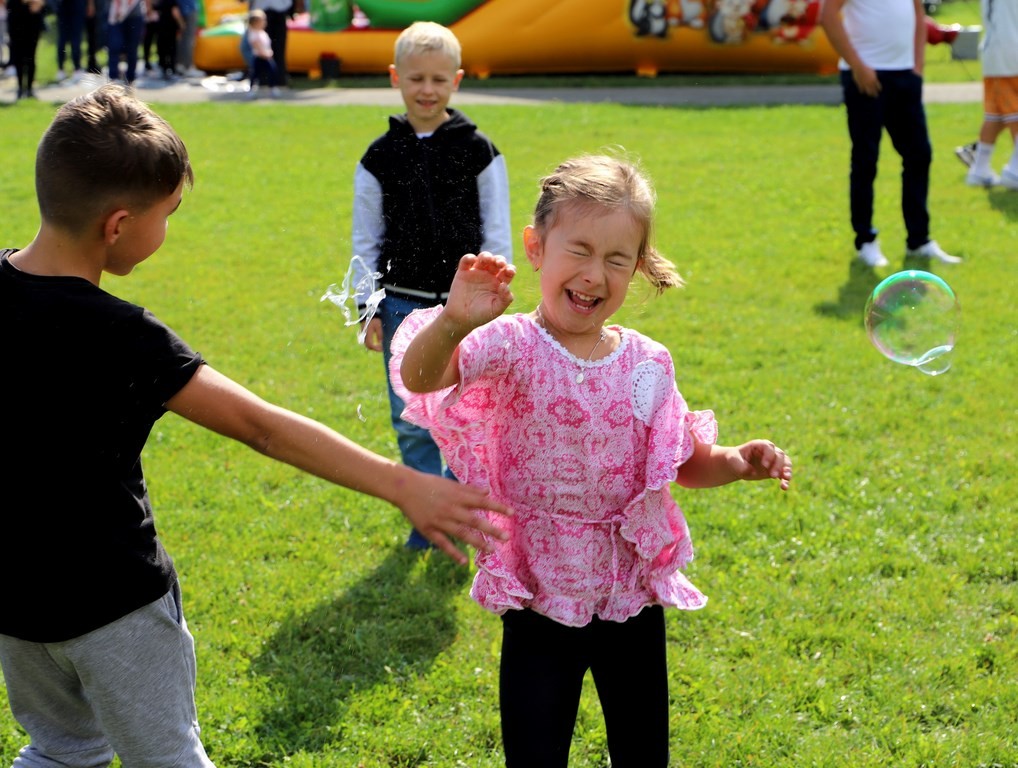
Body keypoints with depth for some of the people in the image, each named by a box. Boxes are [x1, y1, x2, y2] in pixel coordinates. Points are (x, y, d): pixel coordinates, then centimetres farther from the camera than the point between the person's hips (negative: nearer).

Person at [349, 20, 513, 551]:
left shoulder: (478, 152, -2)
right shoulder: (380, 157, 2)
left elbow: (497, 233, 2)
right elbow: (366, 239, 7)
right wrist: (368, 308, 3)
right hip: (403, 304, 2)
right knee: (411, 420, 4)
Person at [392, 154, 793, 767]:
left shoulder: (647, 363, -1)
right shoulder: (513, 347, -13)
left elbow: (682, 463, 12)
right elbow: (419, 377, -32)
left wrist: (736, 463, -7)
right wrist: (453, 322, -51)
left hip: (633, 599, 3)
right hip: (540, 603, -3)